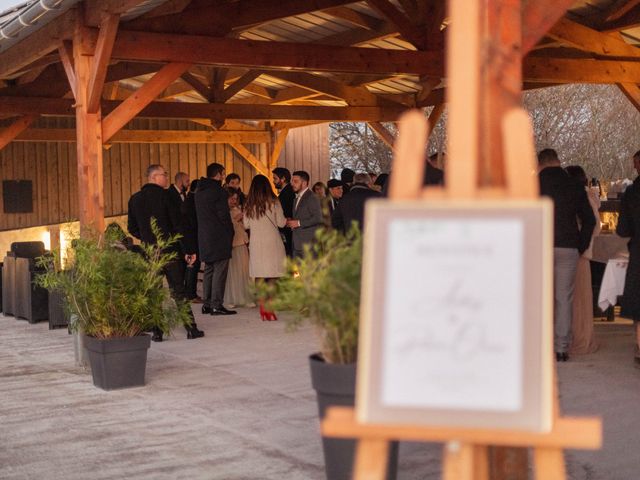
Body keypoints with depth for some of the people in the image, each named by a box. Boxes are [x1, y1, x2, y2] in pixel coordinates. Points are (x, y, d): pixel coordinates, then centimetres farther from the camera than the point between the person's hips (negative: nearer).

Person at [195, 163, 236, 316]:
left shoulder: (199, 192, 13)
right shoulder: (219, 191, -13)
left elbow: (199, 215, 15)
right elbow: (224, 216, -14)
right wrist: (230, 233, 0)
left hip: (204, 237, 8)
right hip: (219, 238, -8)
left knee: (209, 269, 14)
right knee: (220, 270, -5)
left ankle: (207, 303, 16)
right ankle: (216, 305, -7)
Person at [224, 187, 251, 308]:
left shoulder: (238, 210, 14)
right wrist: (235, 220, -16)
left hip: (241, 244, 6)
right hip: (229, 244, -6)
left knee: (243, 271, 5)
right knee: (231, 272, -4)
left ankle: (244, 298, 10)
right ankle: (230, 299, 3)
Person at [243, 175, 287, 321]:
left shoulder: (249, 204, 3)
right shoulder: (273, 201, -4)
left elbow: (246, 225, 7)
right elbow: (281, 222, -3)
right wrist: (287, 220, 18)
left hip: (256, 243, 2)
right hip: (272, 242, -2)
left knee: (260, 276, 5)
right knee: (272, 277, 2)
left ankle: (263, 308, 4)